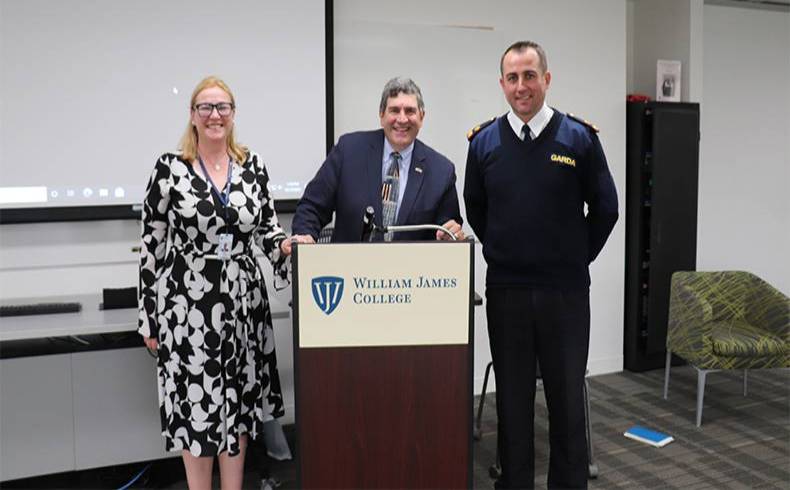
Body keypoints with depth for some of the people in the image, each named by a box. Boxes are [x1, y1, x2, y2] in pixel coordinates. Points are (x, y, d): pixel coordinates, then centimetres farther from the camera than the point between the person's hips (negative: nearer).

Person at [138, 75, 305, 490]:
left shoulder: (252, 165, 5)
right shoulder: (170, 168, -5)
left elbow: (266, 228, 9)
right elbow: (152, 243, -2)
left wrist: (285, 246, -15)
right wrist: (149, 316, -2)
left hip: (242, 301, 3)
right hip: (187, 302, -3)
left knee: (237, 402, 11)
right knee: (195, 404, 3)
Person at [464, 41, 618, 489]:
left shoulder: (579, 137, -4)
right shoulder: (484, 141, 1)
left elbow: (605, 208, 4)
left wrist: (577, 258, 6)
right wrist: (502, 254, 11)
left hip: (566, 290, -1)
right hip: (505, 290, 2)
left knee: (567, 395, 8)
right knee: (512, 396, 10)